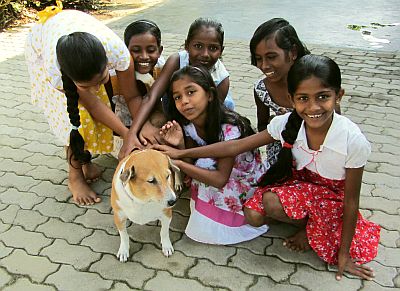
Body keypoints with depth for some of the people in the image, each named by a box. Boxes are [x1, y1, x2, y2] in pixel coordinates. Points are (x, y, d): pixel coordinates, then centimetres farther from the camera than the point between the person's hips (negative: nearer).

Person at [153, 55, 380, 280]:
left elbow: (351, 201, -19)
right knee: (254, 215, -19)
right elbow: (236, 146, -18)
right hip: (300, 182, 4)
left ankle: (311, 229, 0)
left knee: (271, 202, -29)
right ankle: (306, 220, 5)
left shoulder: (354, 141, -31)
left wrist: (344, 254, -12)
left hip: (332, 196, -4)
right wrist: (181, 153, -21)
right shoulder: (287, 124, -23)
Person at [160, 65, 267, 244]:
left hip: (245, 179, -6)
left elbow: (220, 179, -31)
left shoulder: (229, 128, -32)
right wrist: (180, 144, -27)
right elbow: (191, 162, -8)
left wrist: (179, 163, -37)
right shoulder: (187, 125, -13)